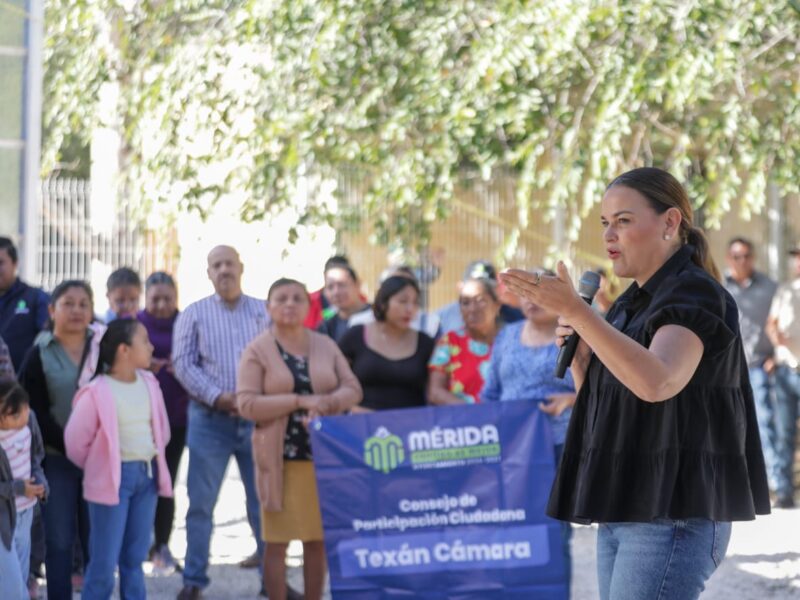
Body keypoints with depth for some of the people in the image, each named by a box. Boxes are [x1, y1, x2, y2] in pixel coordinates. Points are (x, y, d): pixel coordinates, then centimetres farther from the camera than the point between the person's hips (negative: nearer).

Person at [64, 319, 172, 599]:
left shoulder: (149, 384, 5)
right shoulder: (97, 392, -15)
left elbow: (161, 429, 19)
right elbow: (75, 441, -10)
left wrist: (148, 461, 15)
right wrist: (98, 469, 4)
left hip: (147, 474, 6)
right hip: (114, 477, -6)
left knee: (135, 558, 13)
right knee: (104, 562, -3)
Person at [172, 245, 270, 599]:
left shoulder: (262, 312, 9)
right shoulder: (194, 314, 6)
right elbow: (183, 364, -1)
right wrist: (218, 396, -12)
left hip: (257, 417, 1)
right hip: (209, 419, -1)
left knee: (264, 500, 5)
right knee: (201, 502, 2)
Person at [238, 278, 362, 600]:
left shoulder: (325, 345, 9)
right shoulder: (257, 350, -2)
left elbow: (353, 389, 5)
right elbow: (247, 404, -11)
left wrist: (326, 402, -16)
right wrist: (300, 400, -17)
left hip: (324, 456, 3)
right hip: (280, 459, -3)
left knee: (317, 540, 8)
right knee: (277, 542, -1)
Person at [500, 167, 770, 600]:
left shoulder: (695, 296, -11)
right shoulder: (634, 304, 17)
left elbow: (656, 383, -31)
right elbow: (604, 414, 20)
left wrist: (574, 310, -37)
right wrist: (579, 357, 1)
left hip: (674, 515, -10)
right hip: (629, 513, 10)